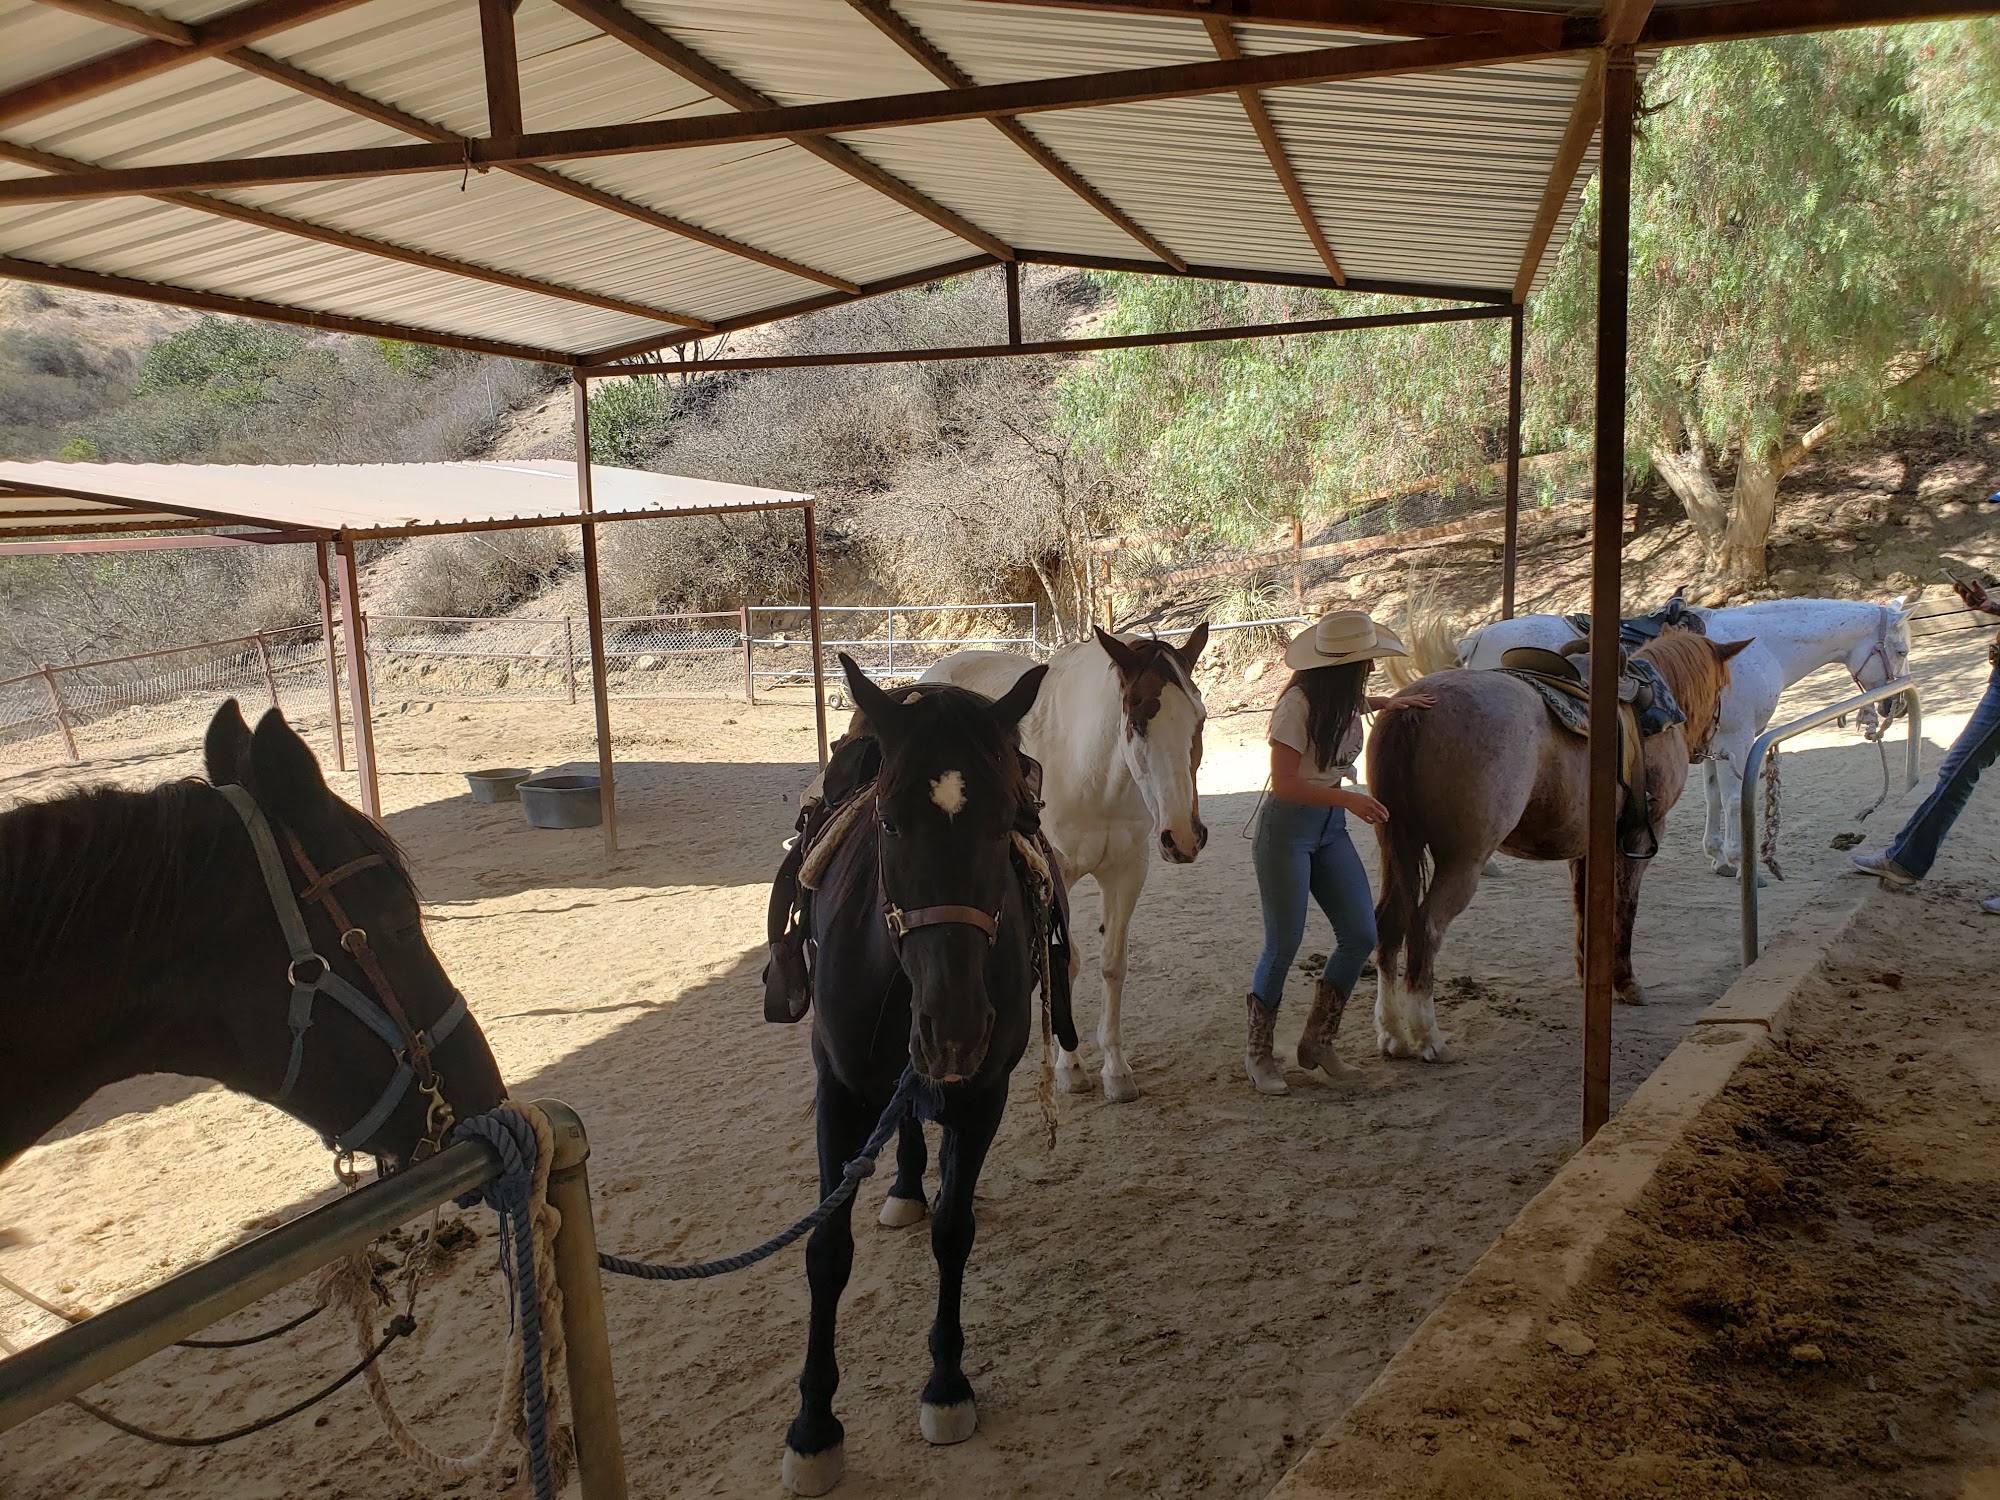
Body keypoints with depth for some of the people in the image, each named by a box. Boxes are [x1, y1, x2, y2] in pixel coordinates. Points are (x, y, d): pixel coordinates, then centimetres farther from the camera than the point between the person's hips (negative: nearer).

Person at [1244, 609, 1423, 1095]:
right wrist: (1349, 799, -29)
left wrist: (1391, 702, 20)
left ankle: (1316, 1039, 17)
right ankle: (1257, 1050, 16)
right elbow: (1284, 783, -22)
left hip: (1332, 828, 8)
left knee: (1361, 936, 1)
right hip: (1287, 828, -8)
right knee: (1283, 945, -3)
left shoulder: (1347, 698, 5)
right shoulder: (1298, 703, -20)